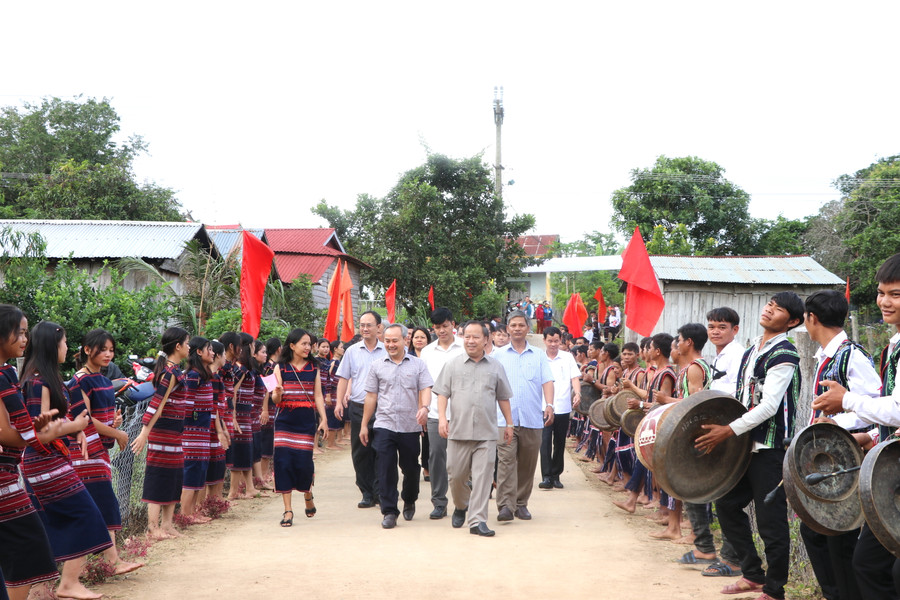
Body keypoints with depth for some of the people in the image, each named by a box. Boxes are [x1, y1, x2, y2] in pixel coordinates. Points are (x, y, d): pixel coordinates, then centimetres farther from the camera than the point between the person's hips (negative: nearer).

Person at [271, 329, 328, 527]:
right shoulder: (281, 368, 3)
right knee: (283, 461, -7)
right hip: (285, 421, -1)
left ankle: (307, 494, 29)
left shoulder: (313, 368, 9)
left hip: (306, 421, 1)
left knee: (304, 461, -3)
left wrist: (324, 418, -3)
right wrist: (277, 393, -22)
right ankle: (288, 509, 0)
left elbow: (318, 395, 7)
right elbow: (275, 399, 1)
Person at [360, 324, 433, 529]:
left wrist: (424, 407, -24)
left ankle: (409, 502, 35)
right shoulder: (377, 366, 8)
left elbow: (425, 389, -2)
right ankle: (389, 512, -1)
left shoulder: (418, 364, 5)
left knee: (411, 468, 10)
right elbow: (371, 396, 10)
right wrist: (364, 425, 10)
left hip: (410, 426, 0)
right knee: (385, 469, -7)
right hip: (384, 425, 0)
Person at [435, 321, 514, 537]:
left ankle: (477, 520, -2)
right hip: (458, 430, 0)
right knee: (456, 474, 6)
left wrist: (509, 423, 14)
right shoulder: (453, 364, 8)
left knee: (482, 476, -5)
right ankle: (461, 506, 34)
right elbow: (443, 394, 5)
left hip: (486, 432, 0)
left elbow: (503, 398, 16)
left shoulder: (495, 367, 11)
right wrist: (442, 418, -7)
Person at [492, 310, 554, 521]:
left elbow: (547, 381, 5)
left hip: (532, 419, 2)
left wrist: (549, 405, -11)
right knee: (506, 460, -12)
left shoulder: (539, 355, 13)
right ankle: (505, 505, -16)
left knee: (527, 464, 6)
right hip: (505, 419, -2)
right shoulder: (498, 355, 11)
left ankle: (521, 504, 17)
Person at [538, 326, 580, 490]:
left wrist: (577, 392, -17)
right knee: (545, 441, -11)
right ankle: (546, 477, -11)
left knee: (560, 442, 8)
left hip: (563, 407, 2)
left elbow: (575, 377, 2)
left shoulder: (567, 357, 7)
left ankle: (556, 475, 19)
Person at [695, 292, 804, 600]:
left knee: (770, 520, -2)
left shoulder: (783, 355, -15)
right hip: (746, 444, 9)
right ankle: (753, 574, 27)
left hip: (770, 448, -9)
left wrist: (728, 430, -23)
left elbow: (769, 405, -22)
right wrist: (719, 420, 11)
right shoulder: (753, 348, 12)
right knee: (727, 504, 15)